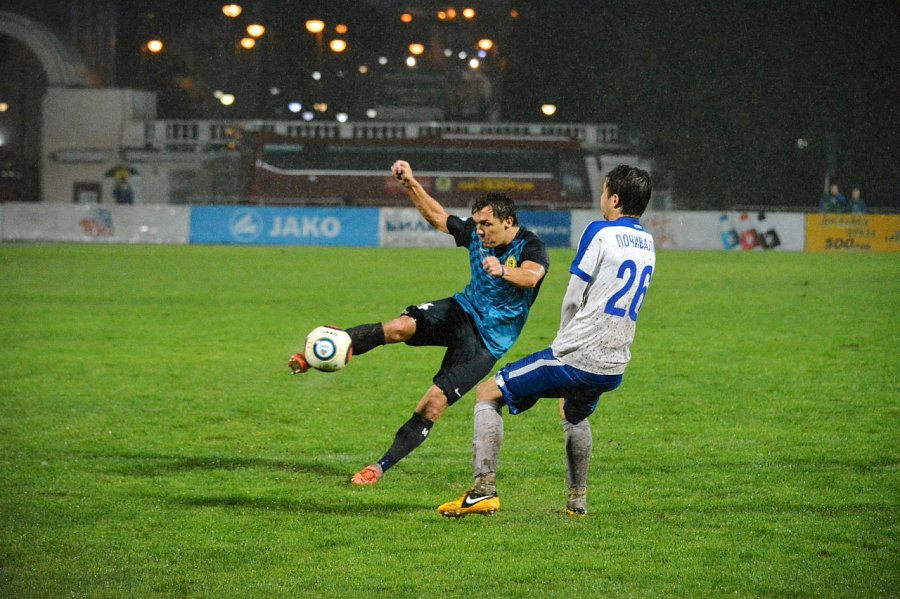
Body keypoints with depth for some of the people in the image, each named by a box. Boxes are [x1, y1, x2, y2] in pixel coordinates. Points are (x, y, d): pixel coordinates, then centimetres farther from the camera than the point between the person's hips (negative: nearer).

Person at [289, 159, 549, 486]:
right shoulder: (475, 233, 1)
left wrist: (503, 271, -62)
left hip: (488, 341, -5)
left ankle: (382, 466, -7)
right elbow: (438, 217, 16)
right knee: (400, 326, -25)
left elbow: (531, 276, -41)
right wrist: (411, 184, 5)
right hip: (462, 311, 5)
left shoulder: (530, 247, -18)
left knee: (435, 403, -15)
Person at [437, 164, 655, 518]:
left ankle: (483, 490, -8)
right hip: (614, 367, 8)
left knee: (488, 395, 4)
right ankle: (577, 501, 39)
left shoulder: (600, 233, -10)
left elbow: (573, 301, -6)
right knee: (576, 415, 38)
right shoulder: (647, 243, 13)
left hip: (575, 356, -7)